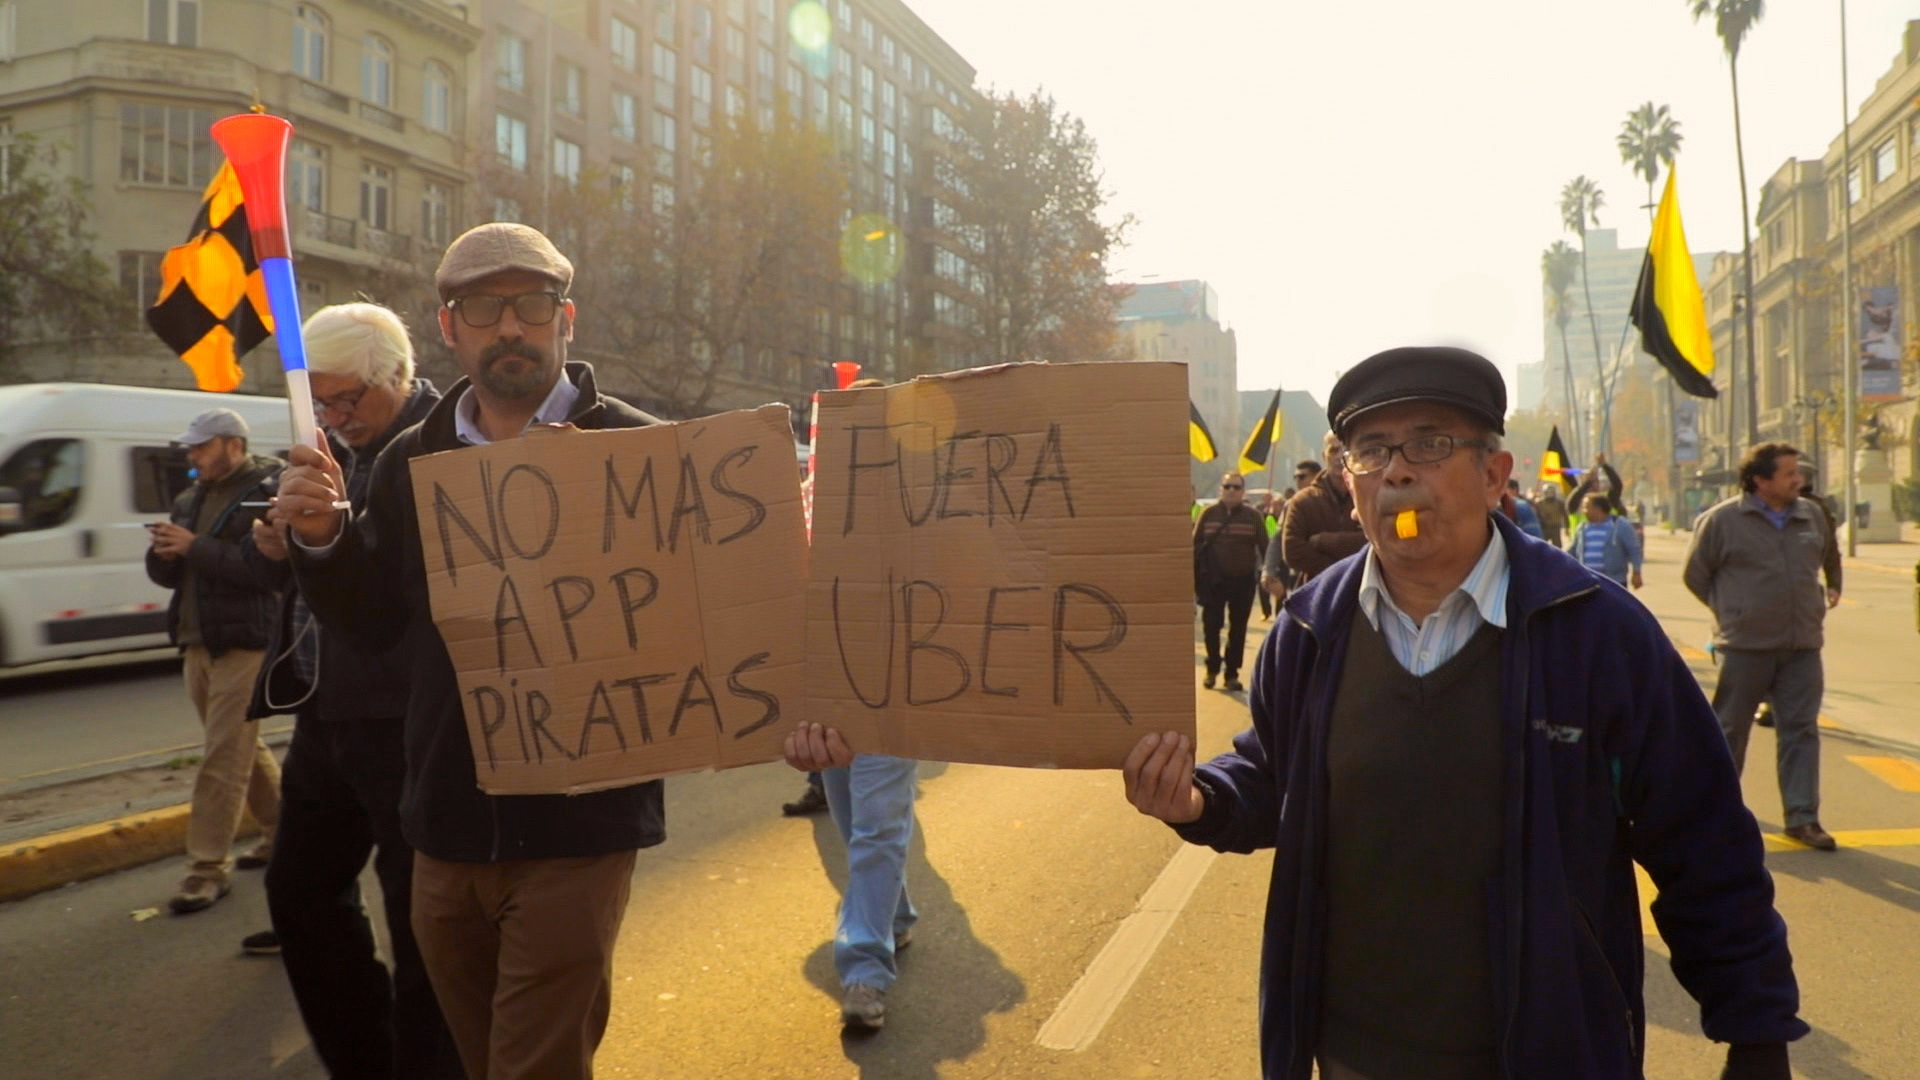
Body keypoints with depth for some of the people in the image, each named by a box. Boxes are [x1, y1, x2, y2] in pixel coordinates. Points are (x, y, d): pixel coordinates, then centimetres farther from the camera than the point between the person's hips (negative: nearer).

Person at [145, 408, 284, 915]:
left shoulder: (269, 492, -8)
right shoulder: (190, 500, 17)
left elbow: (267, 566, -22)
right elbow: (164, 574, 17)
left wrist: (195, 547, -19)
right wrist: (164, 553, -5)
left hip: (244, 641, -9)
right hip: (196, 641, 9)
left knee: (224, 758, -7)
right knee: (242, 748, 16)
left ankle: (208, 868, -2)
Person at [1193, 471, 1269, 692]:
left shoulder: (1252, 516, -1)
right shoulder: (1209, 514, 0)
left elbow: (1264, 548, -3)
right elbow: (1195, 545, 0)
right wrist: (1194, 576, -5)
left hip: (1243, 581, 0)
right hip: (1213, 580, 0)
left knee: (1238, 629, 6)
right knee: (1211, 626, 5)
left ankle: (1232, 673, 16)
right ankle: (1212, 669, 21)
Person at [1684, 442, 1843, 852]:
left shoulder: (1812, 516, 7)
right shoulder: (1722, 520, -8)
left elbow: (1830, 558, 27)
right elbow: (1696, 575, 1)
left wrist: (1833, 590, 22)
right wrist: (1731, 610, 2)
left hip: (1803, 645, 4)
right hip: (1746, 645, -4)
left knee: (1801, 730, 4)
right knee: (1729, 728, 7)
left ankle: (1802, 817, 10)